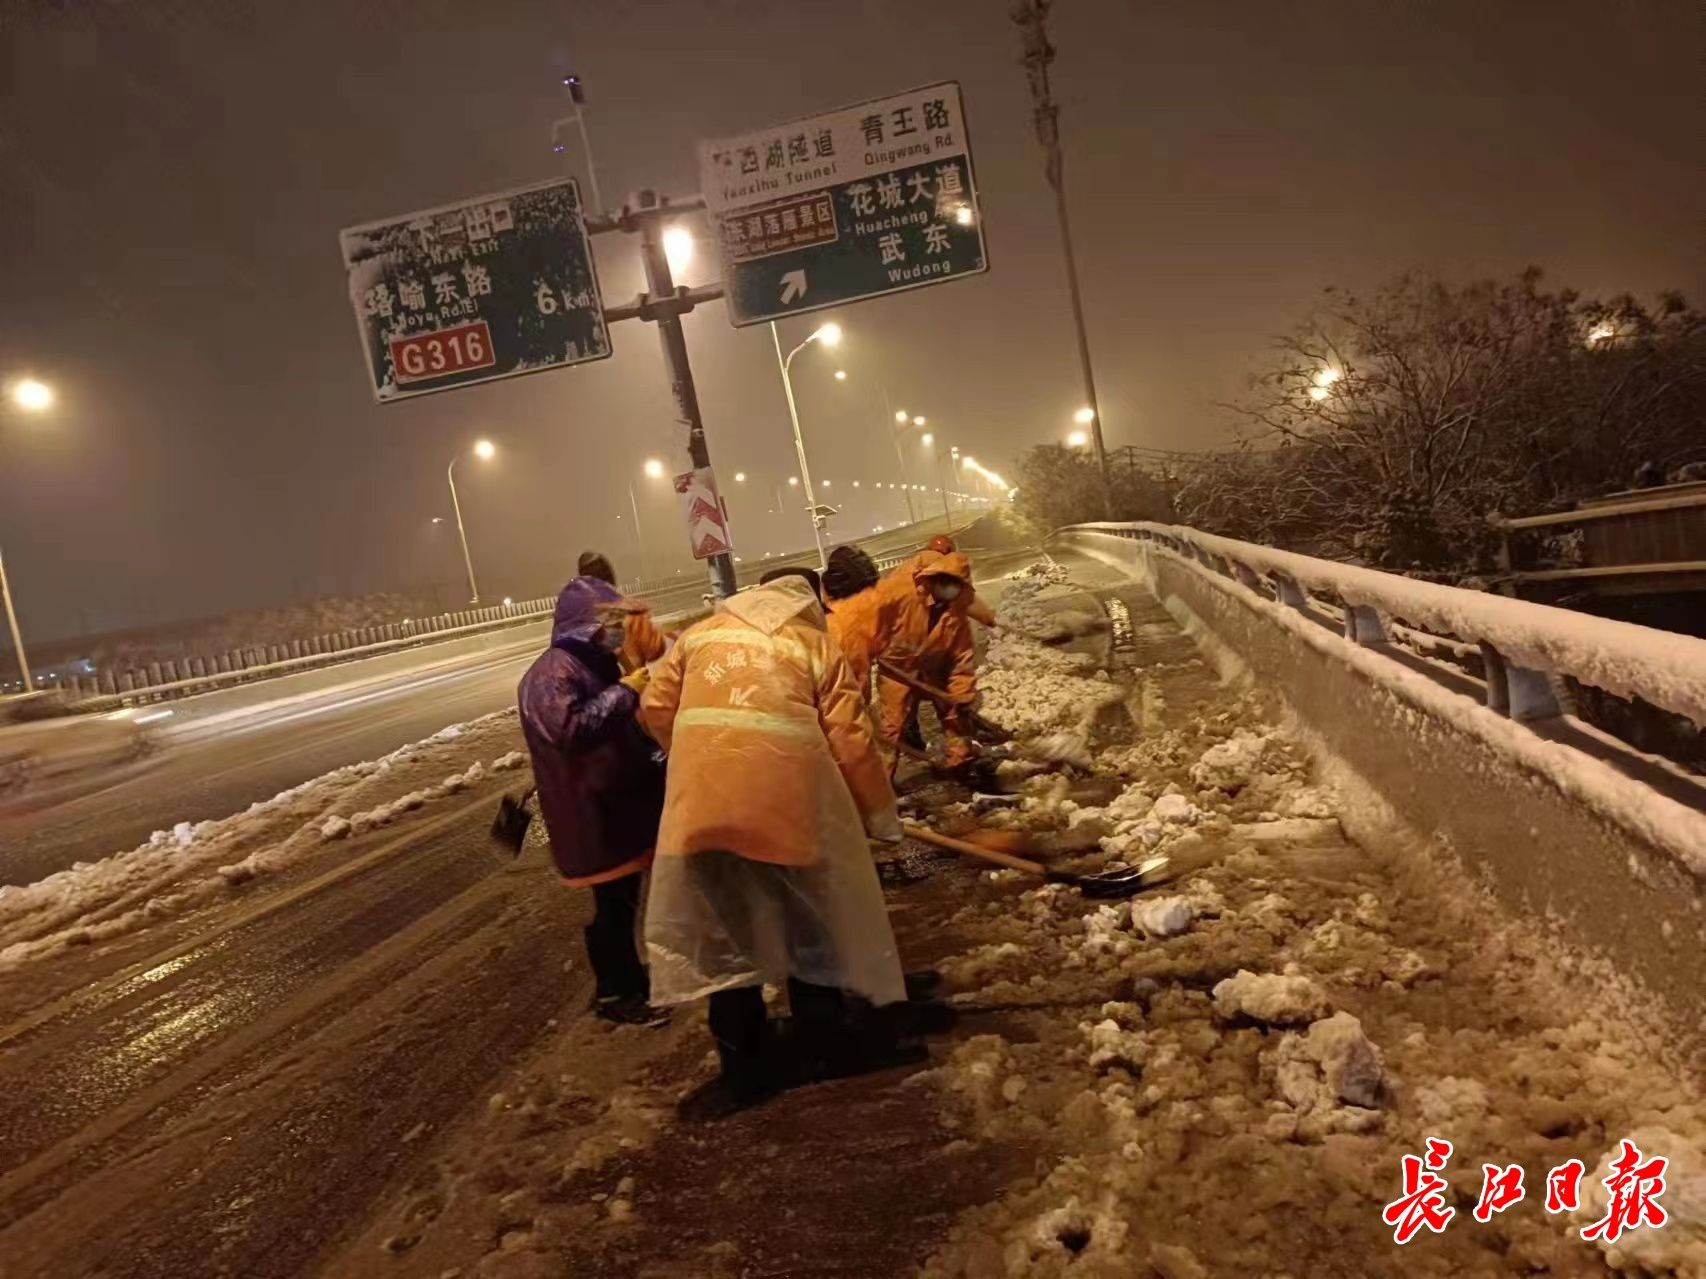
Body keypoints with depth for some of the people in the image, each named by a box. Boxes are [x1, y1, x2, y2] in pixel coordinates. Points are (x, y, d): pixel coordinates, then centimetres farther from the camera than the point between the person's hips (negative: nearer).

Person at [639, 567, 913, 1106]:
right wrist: (881, 815, 15)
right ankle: (825, 1043, 30)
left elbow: (656, 709, 17)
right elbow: (851, 743, 4)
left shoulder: (700, 634, 20)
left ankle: (745, 1064, 23)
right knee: (812, 920, 18)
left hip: (704, 798, 2)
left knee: (726, 928, 14)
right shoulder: (816, 644, 11)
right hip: (789, 794, -2)